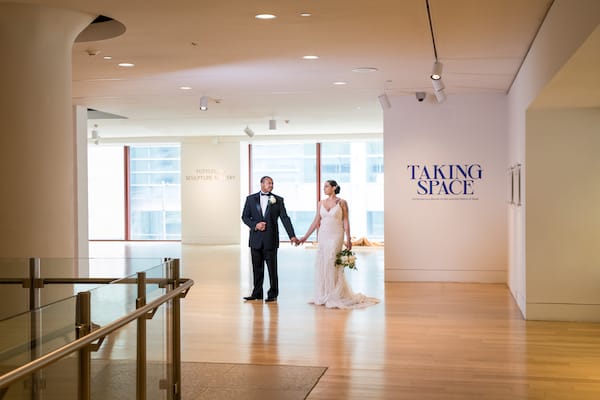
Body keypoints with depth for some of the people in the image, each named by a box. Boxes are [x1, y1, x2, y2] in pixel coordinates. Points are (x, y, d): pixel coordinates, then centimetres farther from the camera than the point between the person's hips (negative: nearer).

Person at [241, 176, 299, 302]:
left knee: (272, 267, 1)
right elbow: (244, 216, 7)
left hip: (271, 239, -1)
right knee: (257, 268, 8)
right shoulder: (251, 199, 7)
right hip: (256, 239, 2)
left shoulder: (278, 200, 3)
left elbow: (285, 218, -1)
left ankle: (273, 294, 10)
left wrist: (292, 236, -10)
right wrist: (255, 225, -11)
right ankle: (257, 293, 17)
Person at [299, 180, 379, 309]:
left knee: (332, 264, -6)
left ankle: (335, 297, 5)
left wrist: (348, 239, -9)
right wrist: (305, 236, 8)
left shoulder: (342, 202, -2)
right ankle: (324, 296, 15)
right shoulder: (321, 203, 9)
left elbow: (346, 221, -3)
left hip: (336, 236, -5)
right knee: (321, 265, 4)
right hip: (323, 236, 5)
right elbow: (316, 222, 11)